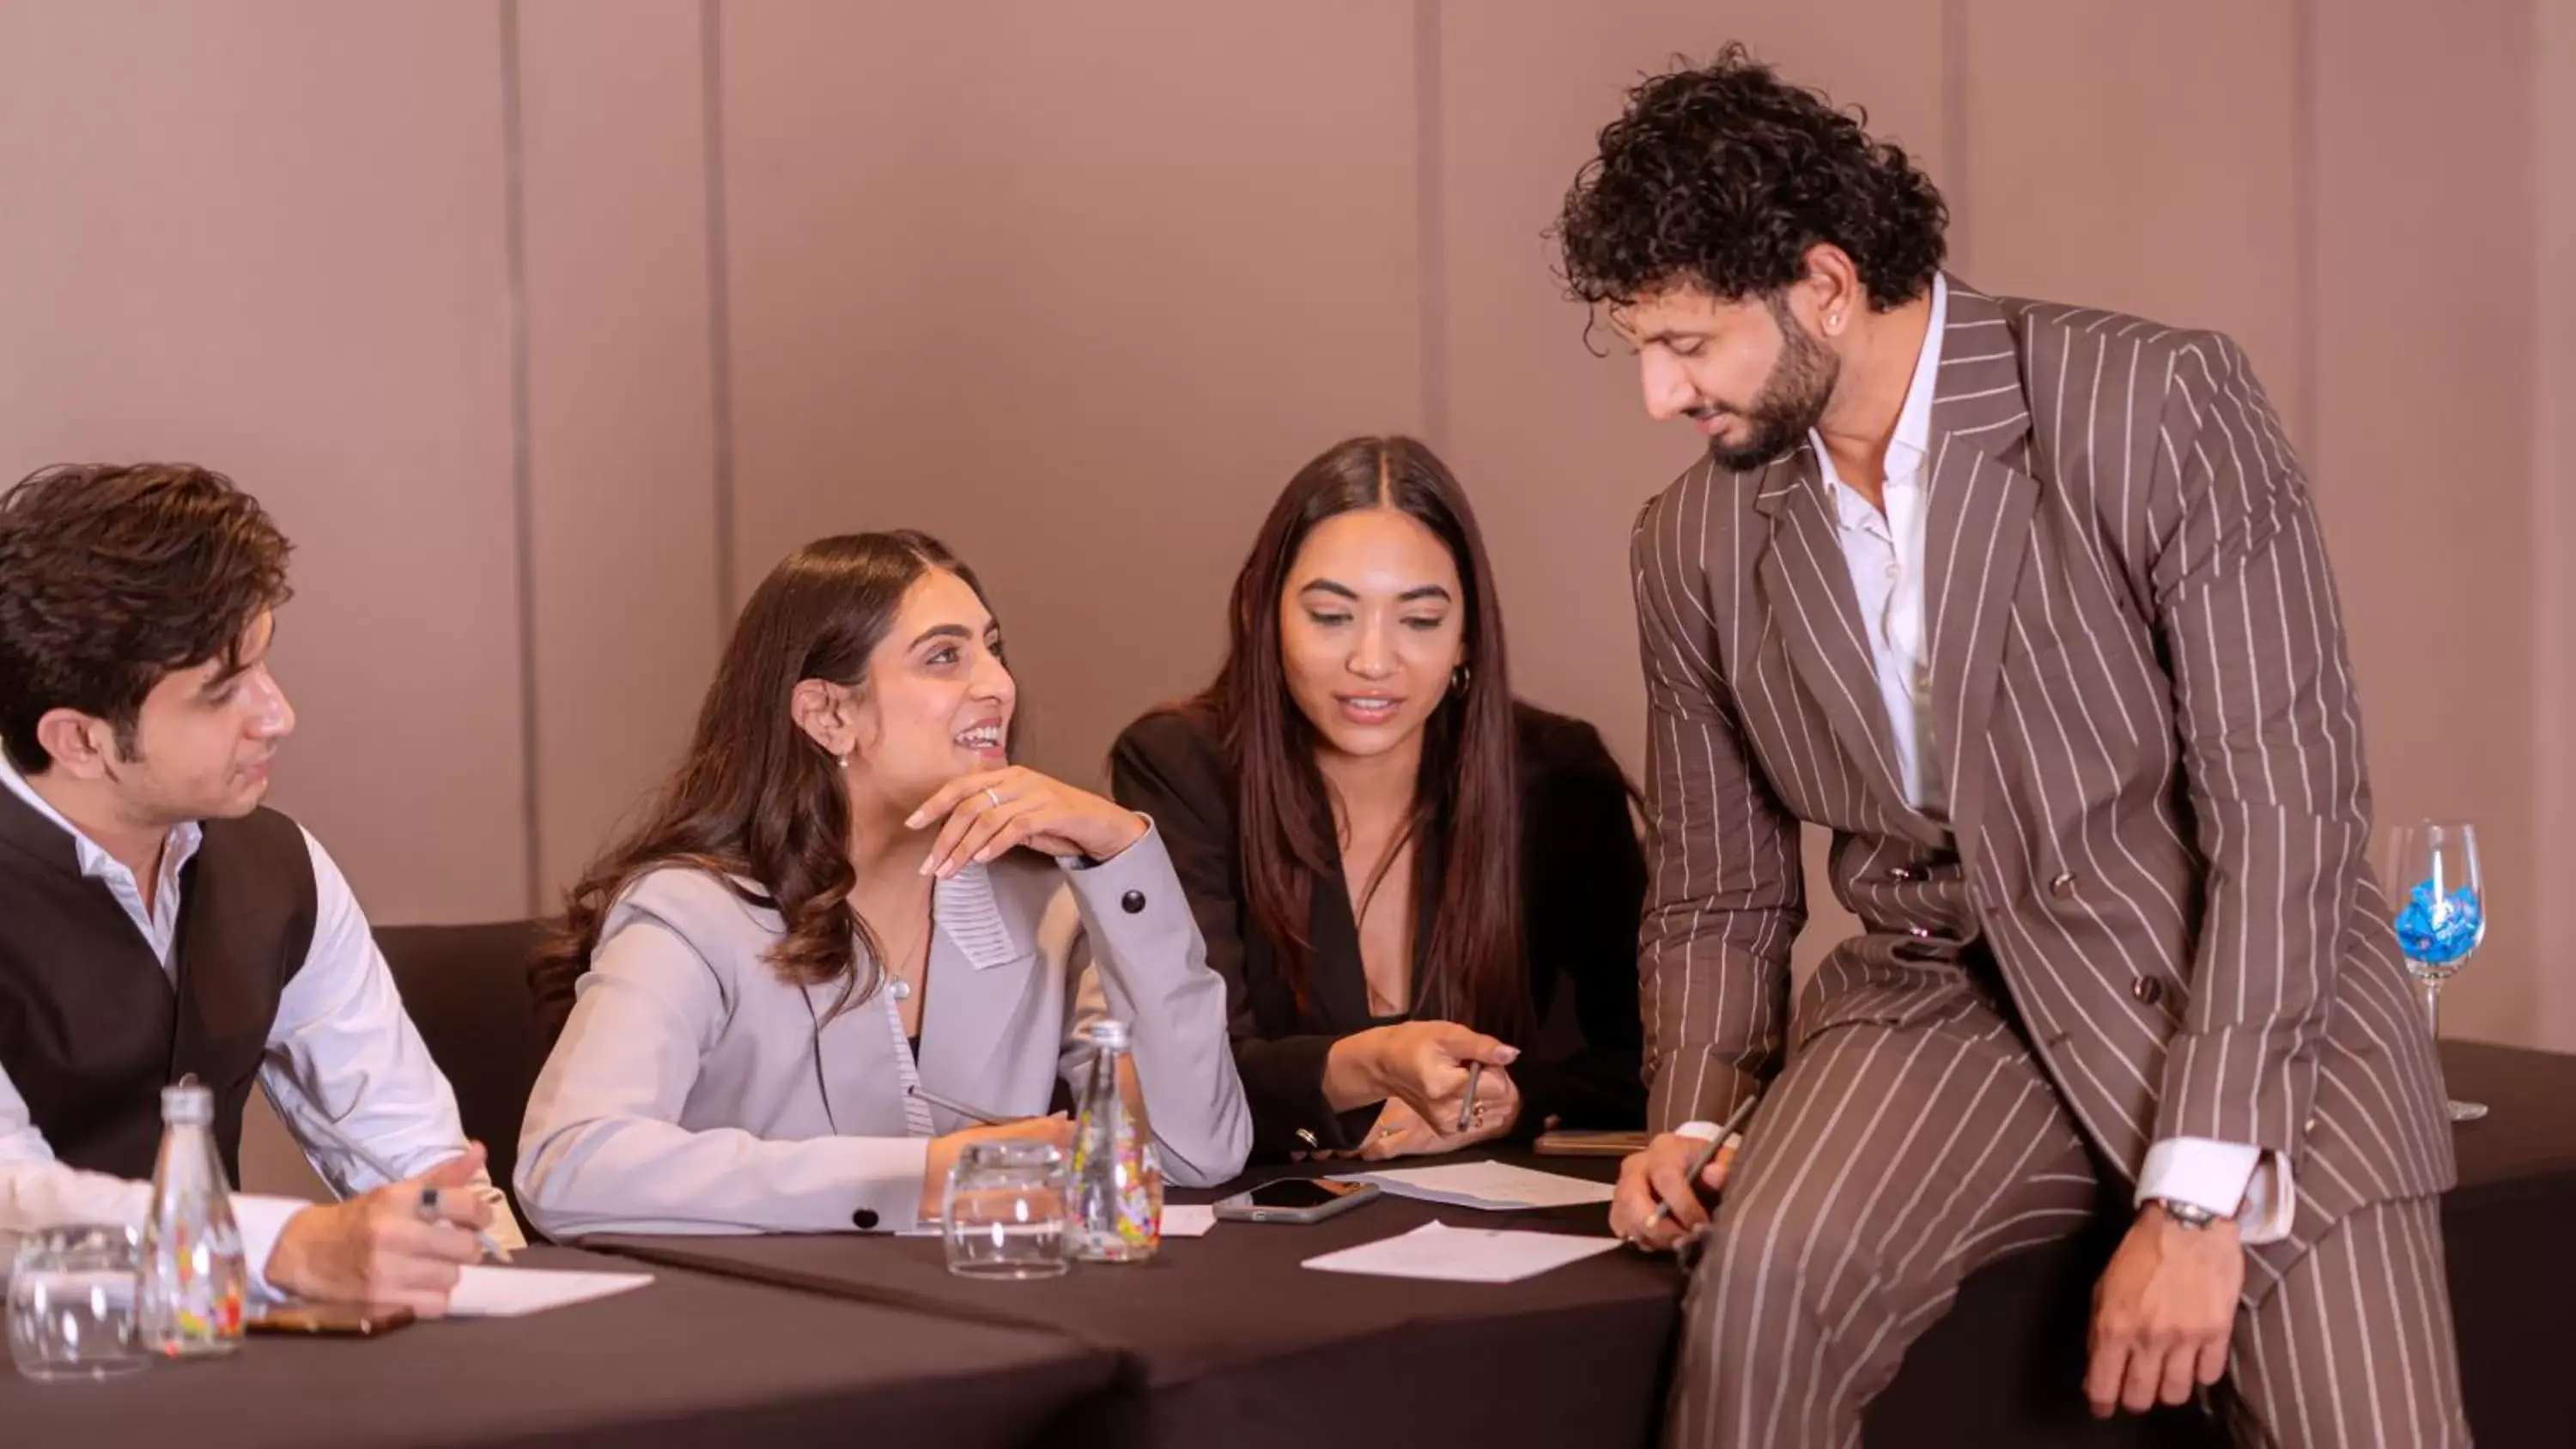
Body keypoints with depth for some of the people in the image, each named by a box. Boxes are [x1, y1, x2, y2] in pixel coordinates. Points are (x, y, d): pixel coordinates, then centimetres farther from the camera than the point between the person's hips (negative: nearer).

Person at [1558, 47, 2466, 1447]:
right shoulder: (1693, 543, 3)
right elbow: (1719, 896, 14)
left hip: (2246, 998, -3)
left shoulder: (2156, 405, -13)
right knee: (1761, 1273, -27)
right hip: (1946, 997, 3)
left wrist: (2198, 1198, -21)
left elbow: (2285, 802, -16)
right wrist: (1692, 1124, -6)